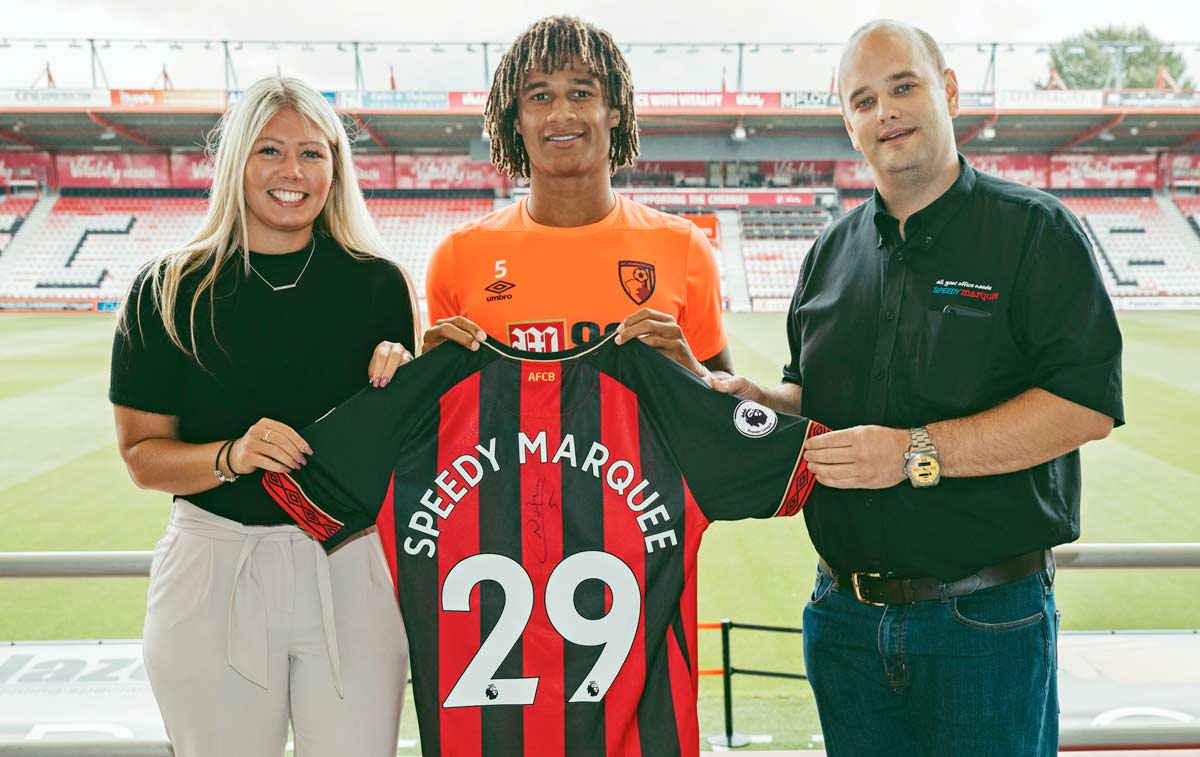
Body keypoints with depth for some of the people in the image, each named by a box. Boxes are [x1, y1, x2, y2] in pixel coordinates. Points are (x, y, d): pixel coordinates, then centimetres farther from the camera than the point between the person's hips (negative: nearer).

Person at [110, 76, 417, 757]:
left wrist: (400, 385, -12)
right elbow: (143, 455, 0)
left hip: (349, 567, 1)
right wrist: (231, 456, -18)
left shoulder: (378, 283, 0)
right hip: (214, 573, 0)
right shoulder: (170, 291, -2)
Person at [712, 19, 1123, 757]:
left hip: (988, 619, -4)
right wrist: (760, 402, -3)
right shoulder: (834, 251, 10)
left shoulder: (1036, 230, -6)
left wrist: (919, 452, -21)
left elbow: (1086, 404, -15)